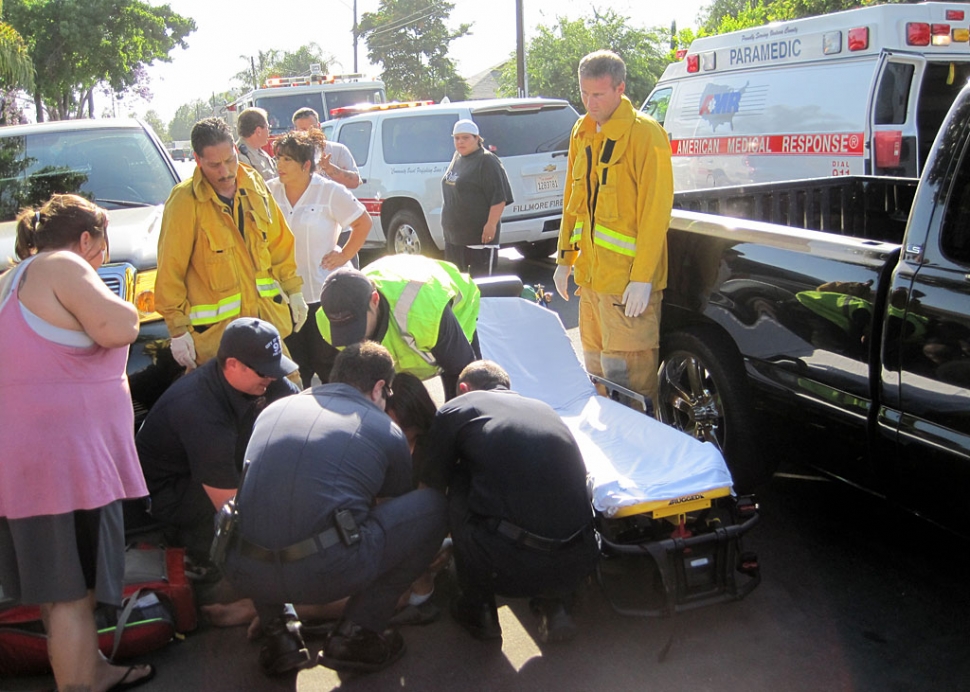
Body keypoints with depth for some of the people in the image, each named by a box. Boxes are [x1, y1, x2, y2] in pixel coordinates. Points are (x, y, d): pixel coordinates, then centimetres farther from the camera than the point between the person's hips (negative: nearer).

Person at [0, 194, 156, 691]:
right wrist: (121, 308, 0)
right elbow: (118, 329, -20)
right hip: (64, 458, -10)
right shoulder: (61, 267, -10)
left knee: (62, 587, 20)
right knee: (72, 590, -3)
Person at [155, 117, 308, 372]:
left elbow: (280, 243, 16)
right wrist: (178, 329, -10)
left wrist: (293, 290, 15)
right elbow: (170, 272, -10)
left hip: (268, 317, 5)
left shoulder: (254, 186, 6)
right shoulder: (185, 202, -11)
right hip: (216, 331, -5)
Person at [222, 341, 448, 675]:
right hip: (327, 574, -5)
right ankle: (356, 635, 12)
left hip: (245, 573, 5)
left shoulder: (274, 409, 21)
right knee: (434, 505, 11)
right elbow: (397, 505, 29)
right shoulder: (385, 431, 12)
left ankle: (277, 629, 22)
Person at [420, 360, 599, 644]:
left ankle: (477, 608, 24)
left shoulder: (456, 409, 10)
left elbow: (432, 483, 21)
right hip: (577, 565, 5)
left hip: (508, 568, -5)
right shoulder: (545, 408, 23)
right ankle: (553, 604, 19)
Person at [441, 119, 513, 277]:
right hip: (453, 233, 9)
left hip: (478, 234, -9)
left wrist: (491, 224, -23)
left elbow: (499, 197, -18)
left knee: (479, 276, -4)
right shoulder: (457, 157, 14)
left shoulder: (486, 161, -12)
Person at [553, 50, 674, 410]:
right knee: (597, 370, 17)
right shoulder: (582, 132, 13)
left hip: (628, 279, -7)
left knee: (630, 376, -5)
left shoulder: (645, 134, -10)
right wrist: (565, 258, 17)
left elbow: (655, 210, -14)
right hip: (590, 273, 8)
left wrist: (642, 277, -17)